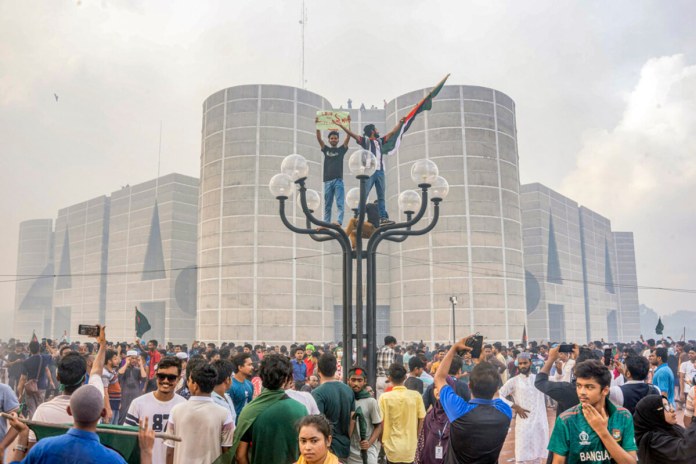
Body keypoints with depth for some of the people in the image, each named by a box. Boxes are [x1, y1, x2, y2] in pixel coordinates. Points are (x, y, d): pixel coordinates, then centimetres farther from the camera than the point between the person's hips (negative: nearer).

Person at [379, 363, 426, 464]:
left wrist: (382, 440, 8)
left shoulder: (385, 397, -13)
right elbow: (421, 419, 0)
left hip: (392, 446, -2)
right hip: (410, 445, 2)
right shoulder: (416, 395, -8)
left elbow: (381, 422, -8)